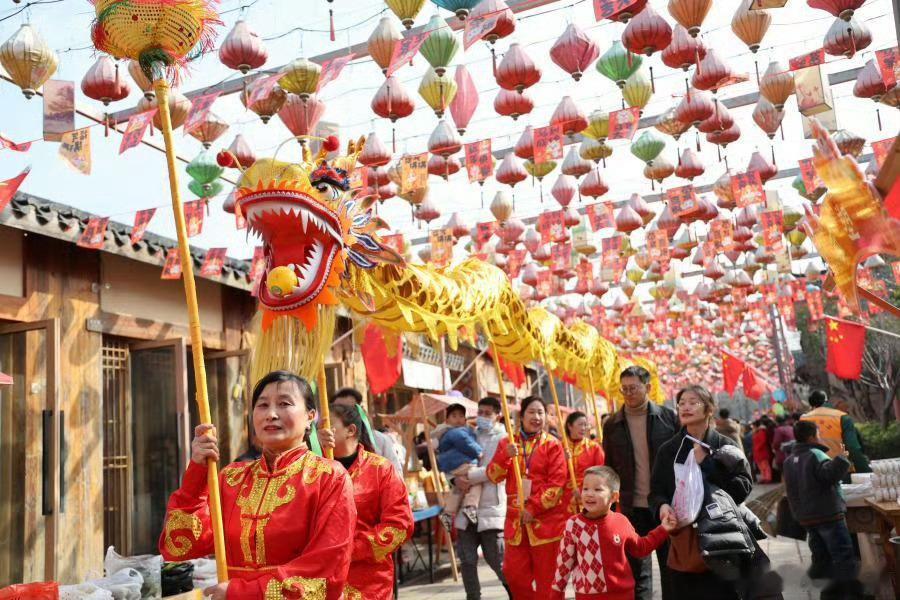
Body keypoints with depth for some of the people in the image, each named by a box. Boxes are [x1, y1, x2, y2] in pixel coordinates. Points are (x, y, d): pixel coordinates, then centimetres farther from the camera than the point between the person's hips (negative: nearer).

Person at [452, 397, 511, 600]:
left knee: (497, 560, 1)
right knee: (467, 560, 9)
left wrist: (468, 476, -17)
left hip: (490, 509, -5)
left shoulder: (503, 438, -2)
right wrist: (456, 478, -11)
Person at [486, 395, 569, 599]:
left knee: (547, 577, 3)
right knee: (513, 572, 7)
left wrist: (534, 508, -14)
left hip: (546, 519, -3)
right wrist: (505, 455, -19)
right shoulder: (507, 443, 7)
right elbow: (493, 476, -1)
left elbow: (557, 483, -9)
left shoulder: (552, 444, -3)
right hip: (516, 519, 3)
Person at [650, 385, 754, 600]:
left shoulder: (725, 446, 3)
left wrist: (706, 464, -10)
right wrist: (663, 505, -15)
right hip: (682, 541, 2)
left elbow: (743, 487, -5)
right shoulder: (668, 450, 8)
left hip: (721, 540, -1)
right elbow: (656, 490, 7)